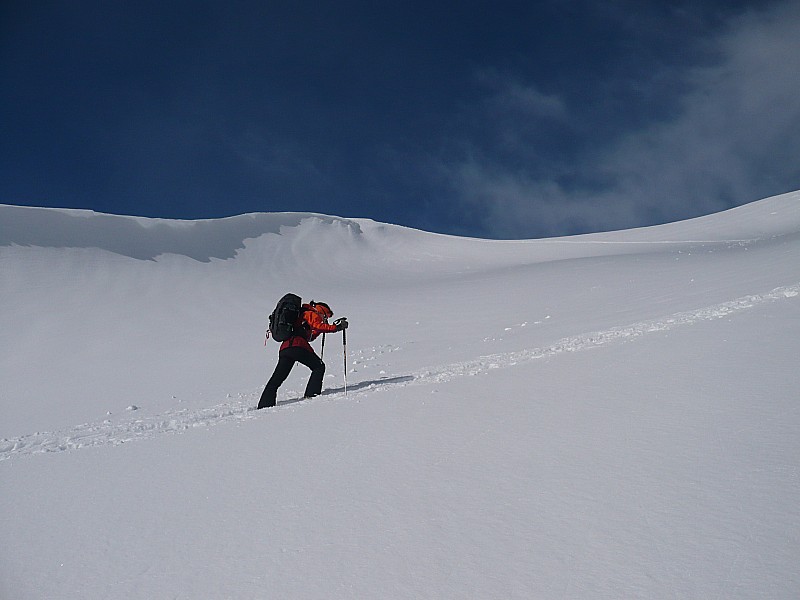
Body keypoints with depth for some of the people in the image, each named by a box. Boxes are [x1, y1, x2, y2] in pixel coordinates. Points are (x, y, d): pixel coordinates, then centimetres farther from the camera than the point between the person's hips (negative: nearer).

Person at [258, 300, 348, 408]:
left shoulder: (301, 315, 36)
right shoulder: (311, 314, 10)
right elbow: (317, 325, -9)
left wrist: (320, 330, 34)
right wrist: (336, 327, -7)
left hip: (284, 348, 8)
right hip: (297, 346, -8)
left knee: (277, 379, 7)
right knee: (319, 366, 5)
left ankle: (265, 404, 0)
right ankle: (311, 393, -7)